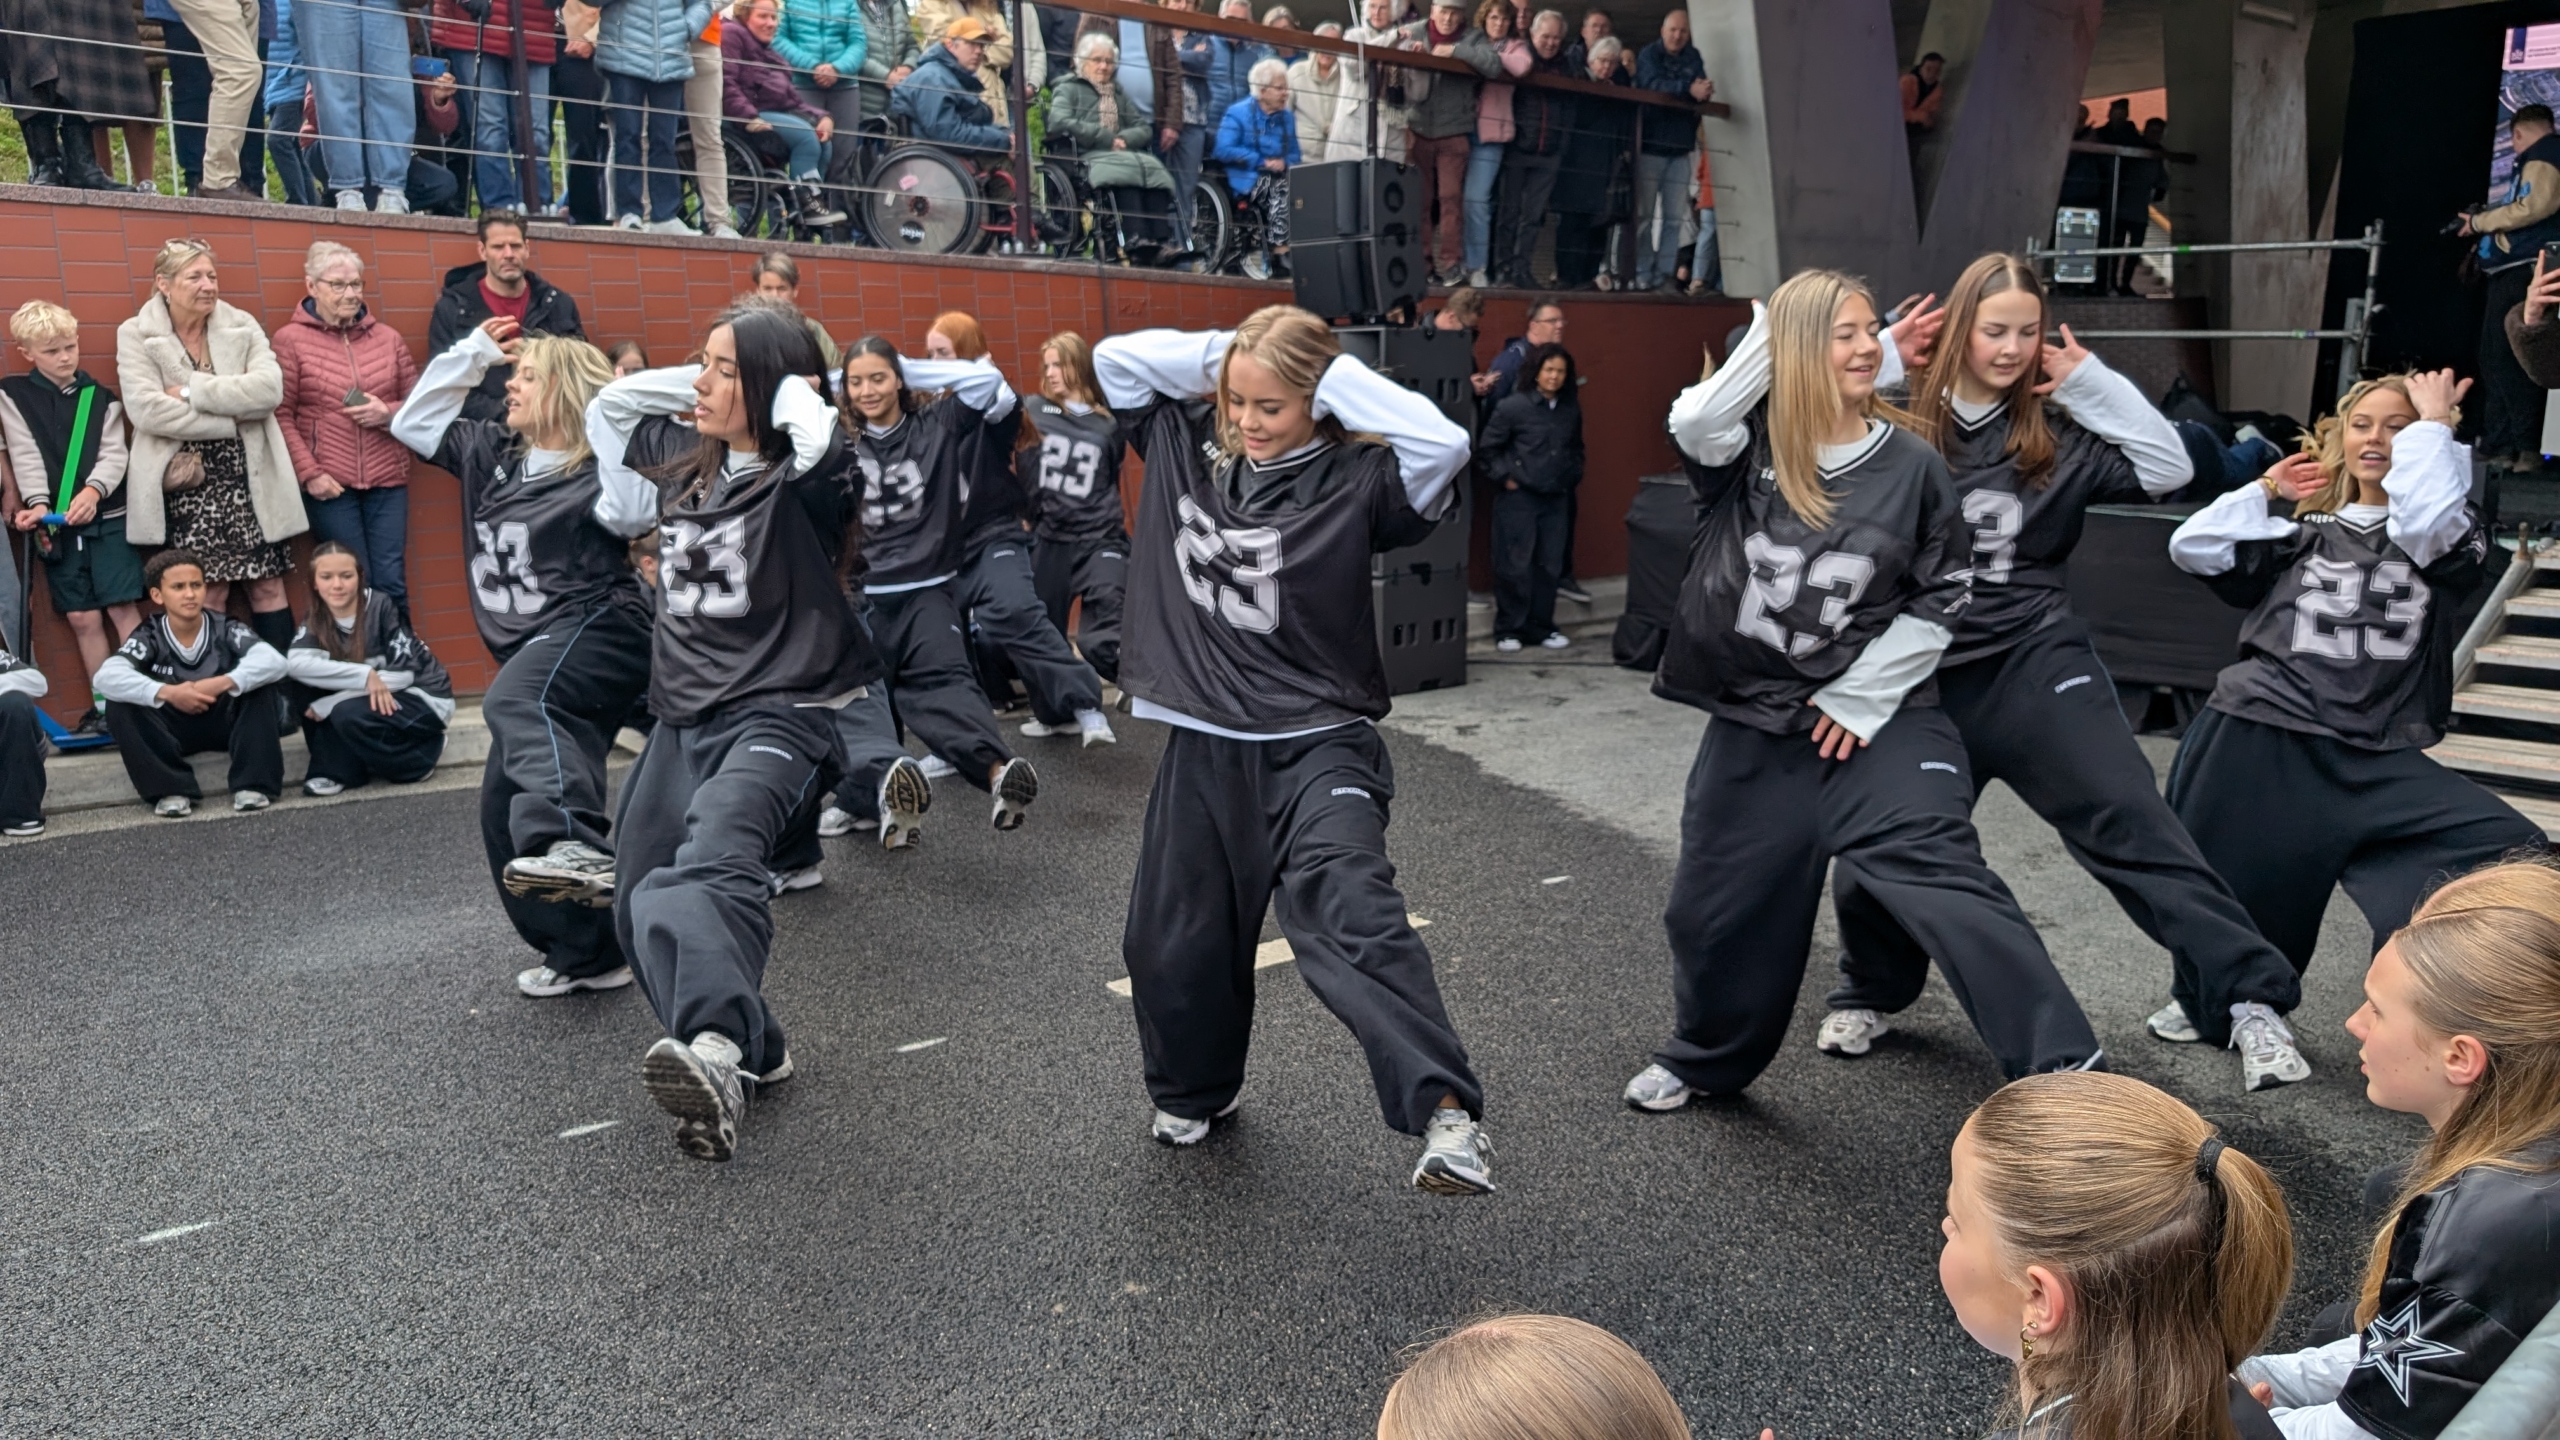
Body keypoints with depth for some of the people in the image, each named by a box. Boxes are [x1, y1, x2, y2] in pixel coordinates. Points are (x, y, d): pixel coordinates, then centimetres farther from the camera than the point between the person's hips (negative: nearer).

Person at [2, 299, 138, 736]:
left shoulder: (100, 396, 6)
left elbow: (114, 454, -3)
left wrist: (93, 491, -22)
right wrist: (37, 503, -18)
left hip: (107, 517, -1)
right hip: (55, 524, 1)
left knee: (122, 607, -6)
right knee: (82, 617, 4)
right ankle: (104, 704, 12)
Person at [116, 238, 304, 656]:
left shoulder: (243, 326, 7)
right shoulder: (135, 335, 1)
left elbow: (269, 389, -10)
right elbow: (146, 409, -13)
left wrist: (191, 390, -13)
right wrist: (232, 418, -13)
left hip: (250, 476, 2)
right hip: (187, 482, -2)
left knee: (268, 586, 3)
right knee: (208, 592, -1)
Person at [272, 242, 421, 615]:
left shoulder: (387, 338, 11)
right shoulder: (290, 339, 0)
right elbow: (280, 415, -4)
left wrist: (389, 413, -7)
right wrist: (309, 473, -12)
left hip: (387, 480, 3)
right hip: (330, 484, -3)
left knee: (392, 583, 2)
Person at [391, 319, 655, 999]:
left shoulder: (595, 466, -7)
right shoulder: (492, 451, 17)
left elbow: (633, 516, -27)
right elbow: (415, 424, 23)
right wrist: (471, 353, 16)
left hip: (598, 625, -9)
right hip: (539, 657, 9)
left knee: (515, 702, -41)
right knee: (505, 812, 6)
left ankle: (576, 847, -59)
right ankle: (588, 953, 13)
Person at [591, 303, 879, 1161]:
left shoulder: (800, 482, -9)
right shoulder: (686, 458, 13)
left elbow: (823, 444, -33)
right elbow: (607, 409, 29)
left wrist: (789, 389, -11)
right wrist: (696, 381, 14)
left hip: (778, 713, -9)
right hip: (684, 718, 9)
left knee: (713, 858, -37)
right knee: (641, 910, 8)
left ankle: (717, 1053, -58)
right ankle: (754, 1053, 19)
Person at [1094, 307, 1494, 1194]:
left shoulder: (1353, 480, -9)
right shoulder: (1189, 446, 6)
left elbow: (1442, 444, -26)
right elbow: (1116, 360, 9)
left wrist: (1338, 377, -15)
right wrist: (1221, 356, -1)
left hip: (1317, 746, -5)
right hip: (1202, 749, 5)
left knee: (1347, 913, -28)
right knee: (1171, 945, 15)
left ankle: (1447, 1116, -34)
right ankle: (1195, 1090, 41)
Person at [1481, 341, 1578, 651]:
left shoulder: (1571, 408, 7)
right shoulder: (1514, 406, -9)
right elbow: (1487, 447, -4)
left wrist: (1573, 475, 12)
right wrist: (1504, 478, -6)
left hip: (1556, 498, 5)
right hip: (1518, 498, -5)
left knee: (1549, 565, 7)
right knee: (1515, 566, -2)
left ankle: (1542, 627, 19)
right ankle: (1508, 630, 9)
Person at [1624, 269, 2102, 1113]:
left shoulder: (1911, 467, -5)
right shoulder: (1747, 445, -4)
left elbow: (1941, 600, 1)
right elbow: (1692, 419, -27)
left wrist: (1861, 695, -7)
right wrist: (1771, 334, -15)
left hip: (1877, 718, -2)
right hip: (1754, 726, 2)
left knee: (1942, 877, -22)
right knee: (1716, 909, 14)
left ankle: (2064, 1070, -18)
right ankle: (1704, 1059, 41)